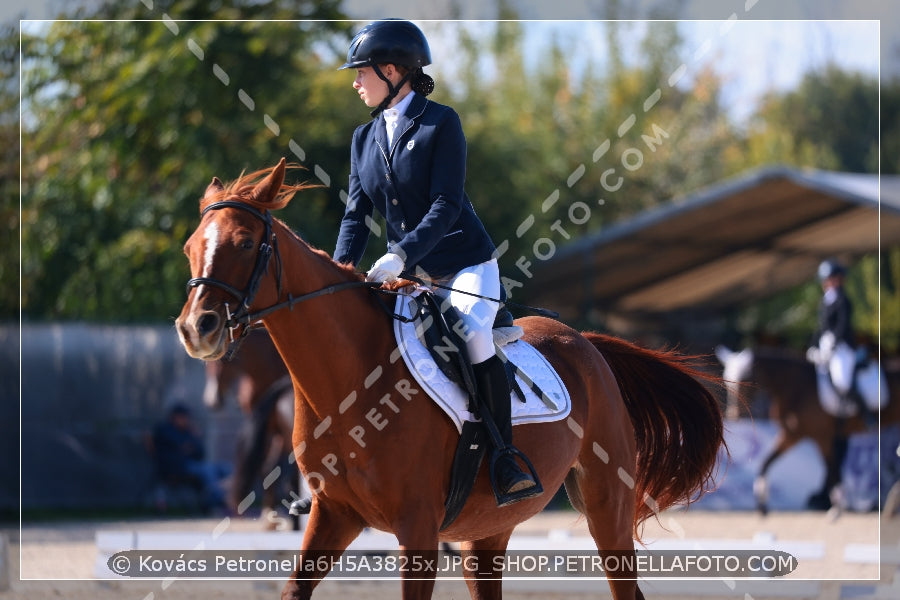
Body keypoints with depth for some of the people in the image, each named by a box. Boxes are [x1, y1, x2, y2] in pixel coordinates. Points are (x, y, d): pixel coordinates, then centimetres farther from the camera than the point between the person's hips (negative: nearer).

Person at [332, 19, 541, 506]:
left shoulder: (441, 122, -9)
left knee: (473, 336, -29)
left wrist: (399, 255, -30)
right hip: (408, 274, 7)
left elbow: (446, 205, -18)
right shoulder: (364, 138, 10)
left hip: (465, 264, -7)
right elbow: (357, 212, 8)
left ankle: (505, 456, -21)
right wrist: (341, 267, -12)